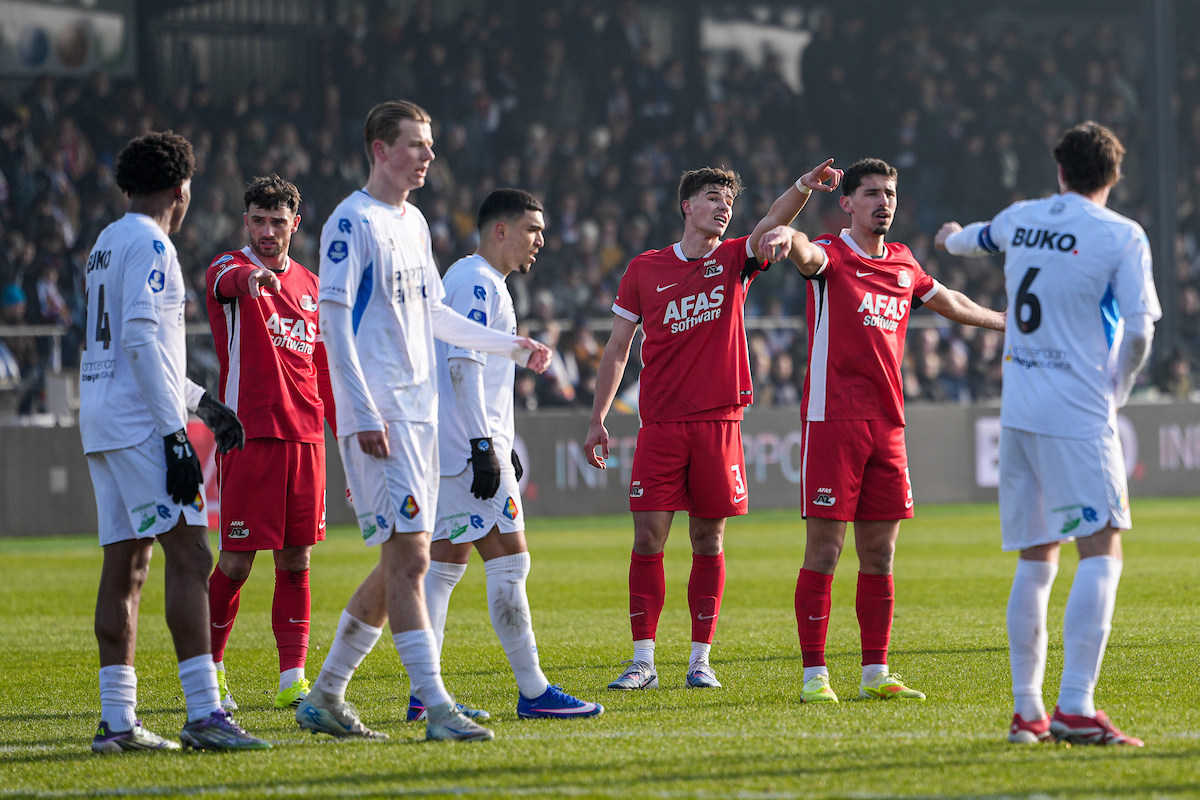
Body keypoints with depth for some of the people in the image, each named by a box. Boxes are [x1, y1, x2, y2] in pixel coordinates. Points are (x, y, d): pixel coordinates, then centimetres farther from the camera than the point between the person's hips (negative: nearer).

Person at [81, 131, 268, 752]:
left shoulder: (106, 245, 20)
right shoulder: (150, 245, -10)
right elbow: (141, 344, -19)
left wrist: (201, 402, 28)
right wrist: (175, 433, -20)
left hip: (100, 420, 10)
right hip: (139, 423, -10)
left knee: (125, 566, 9)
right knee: (189, 557, -12)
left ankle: (116, 721, 8)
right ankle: (203, 714, -18)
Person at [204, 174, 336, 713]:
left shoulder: (309, 285, 17)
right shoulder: (229, 270, 1)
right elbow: (231, 279, -27)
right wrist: (252, 276, -51)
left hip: (305, 436, 5)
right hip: (249, 435, -5)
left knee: (295, 561, 4)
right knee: (236, 562, -5)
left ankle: (293, 679, 7)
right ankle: (208, 669, 10)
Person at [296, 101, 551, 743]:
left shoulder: (414, 224, 17)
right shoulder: (352, 222, -9)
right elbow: (333, 321, -14)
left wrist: (512, 347, 28)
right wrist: (364, 413, -20)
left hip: (419, 412, 9)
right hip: (377, 416, -9)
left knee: (402, 563, 9)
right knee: (408, 556, -13)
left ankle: (325, 697, 17)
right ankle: (436, 708, -15)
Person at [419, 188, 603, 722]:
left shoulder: (476, 281, 22)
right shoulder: (477, 283, -11)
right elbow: (462, 366, -20)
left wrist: (504, 446, 28)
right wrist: (484, 447, -23)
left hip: (453, 451, 11)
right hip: (472, 445, -11)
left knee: (446, 562, 7)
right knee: (509, 561, -8)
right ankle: (533, 692, -8)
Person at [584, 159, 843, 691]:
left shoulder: (734, 260, 9)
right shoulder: (644, 269, 7)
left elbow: (773, 223, -11)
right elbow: (618, 348, 11)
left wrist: (803, 187, -31)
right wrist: (597, 420, 7)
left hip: (718, 422, 1)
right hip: (661, 423, -1)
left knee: (709, 541, 3)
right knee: (649, 537, -6)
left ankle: (700, 661, 8)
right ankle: (643, 661, -2)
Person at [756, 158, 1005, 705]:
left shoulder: (903, 264, 16)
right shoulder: (832, 255, -3)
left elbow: (952, 304, 35)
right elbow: (808, 254, -29)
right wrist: (788, 237, -53)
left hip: (887, 423, 6)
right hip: (832, 419, -6)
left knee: (880, 554, 7)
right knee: (824, 551, -6)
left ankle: (876, 674, 12)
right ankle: (814, 675, -3)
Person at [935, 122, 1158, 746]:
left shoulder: (1022, 219, 11)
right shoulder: (1122, 236, -6)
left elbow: (977, 239, 34)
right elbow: (1139, 328, -12)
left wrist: (951, 238, 59)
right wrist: (1117, 390, 8)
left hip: (1019, 410, 6)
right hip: (1080, 414, -6)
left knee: (1036, 559, 12)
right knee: (1101, 553, -7)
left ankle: (1026, 708, 13)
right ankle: (1074, 707, -18)